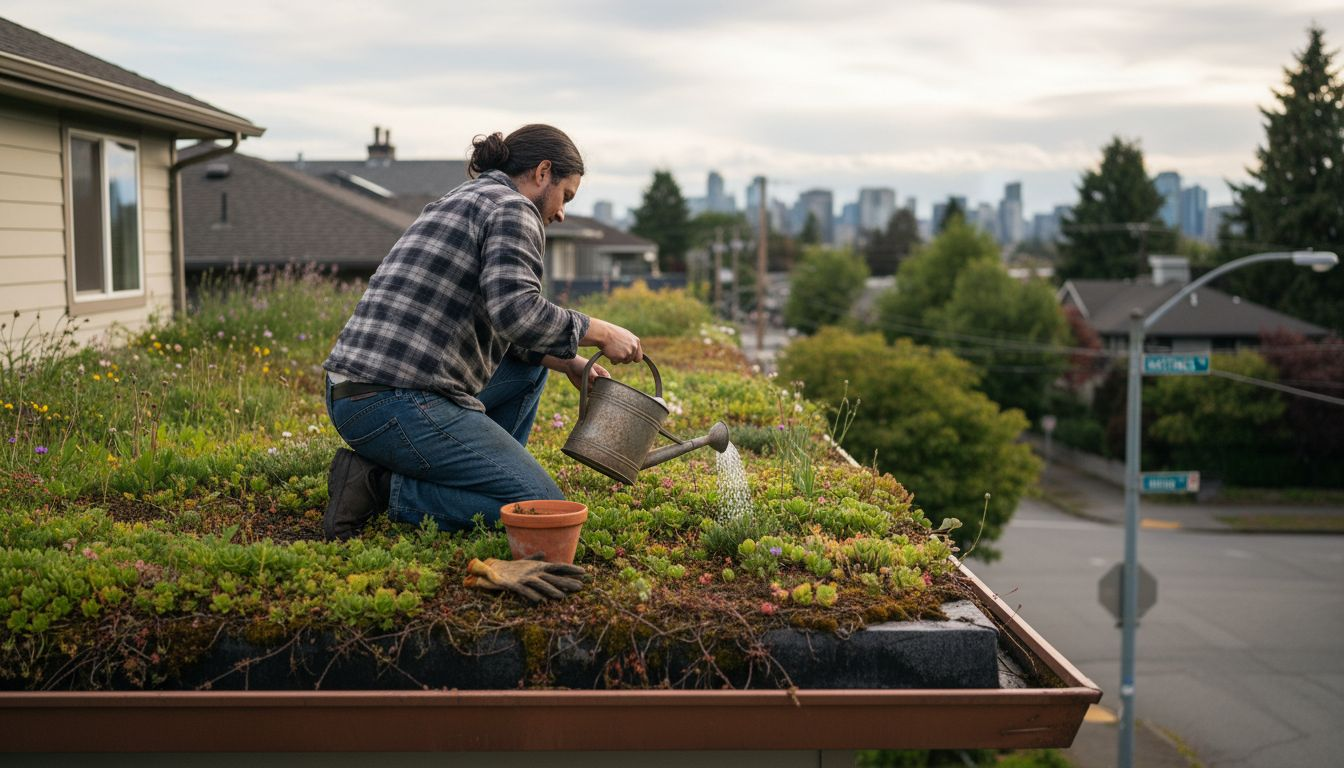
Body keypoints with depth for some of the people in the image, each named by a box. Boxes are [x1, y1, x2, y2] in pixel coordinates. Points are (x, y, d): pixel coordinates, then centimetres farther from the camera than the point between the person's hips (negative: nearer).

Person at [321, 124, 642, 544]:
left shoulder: (463, 199, 24)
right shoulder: (513, 208, -6)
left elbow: (496, 328, 32)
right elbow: (516, 312, -22)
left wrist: (568, 362, 24)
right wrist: (598, 331, -9)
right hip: (401, 407, -10)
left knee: (531, 362, 27)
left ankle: (481, 474, 19)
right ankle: (388, 489, -8)